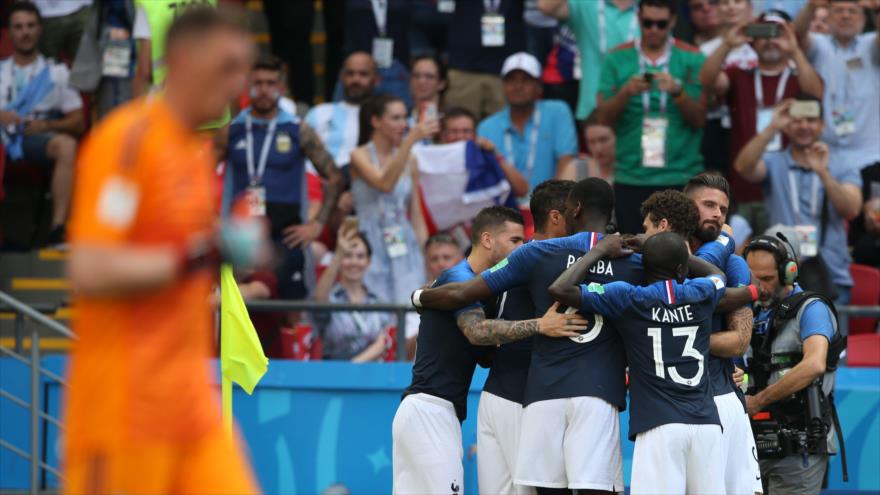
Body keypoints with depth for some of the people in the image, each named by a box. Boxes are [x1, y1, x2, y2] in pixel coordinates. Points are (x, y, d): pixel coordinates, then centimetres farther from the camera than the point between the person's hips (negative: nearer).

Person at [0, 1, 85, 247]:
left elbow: (78, 123, 14)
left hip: (37, 139, 0)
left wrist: (46, 125, -6)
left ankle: (58, 230, -42)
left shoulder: (56, 72, 21)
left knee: (66, 144, -35)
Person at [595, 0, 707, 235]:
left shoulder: (692, 59, 4)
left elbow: (699, 119, 0)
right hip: (631, 178, 1)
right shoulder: (617, 59, 6)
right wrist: (626, 92, -16)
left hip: (681, 178, -1)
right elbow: (604, 119, 3)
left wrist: (677, 92, -18)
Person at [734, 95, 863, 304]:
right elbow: (743, 167, -13)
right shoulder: (774, 163, 9)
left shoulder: (842, 169, 9)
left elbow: (851, 210, -8)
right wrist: (772, 128, -25)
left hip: (832, 277, 0)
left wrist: (823, 173, -24)